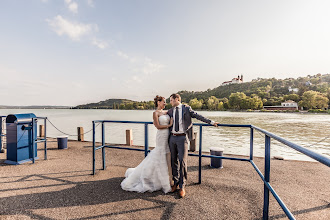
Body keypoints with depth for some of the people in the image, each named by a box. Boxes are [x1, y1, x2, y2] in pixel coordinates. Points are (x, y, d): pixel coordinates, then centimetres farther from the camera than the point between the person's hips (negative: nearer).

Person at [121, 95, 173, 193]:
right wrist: (169, 125, -9)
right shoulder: (155, 113, -8)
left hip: (168, 136, 7)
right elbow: (158, 126, -13)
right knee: (161, 157, 4)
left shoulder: (166, 112, 11)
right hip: (161, 136, -7)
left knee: (167, 156, 12)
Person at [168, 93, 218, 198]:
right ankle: (175, 183, 27)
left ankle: (182, 186, 11)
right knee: (174, 161, 11)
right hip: (172, 138, 4)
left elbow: (198, 116, -2)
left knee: (182, 162, -4)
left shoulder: (186, 108, 0)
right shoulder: (170, 111, 10)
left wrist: (211, 122, -5)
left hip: (182, 138, -4)